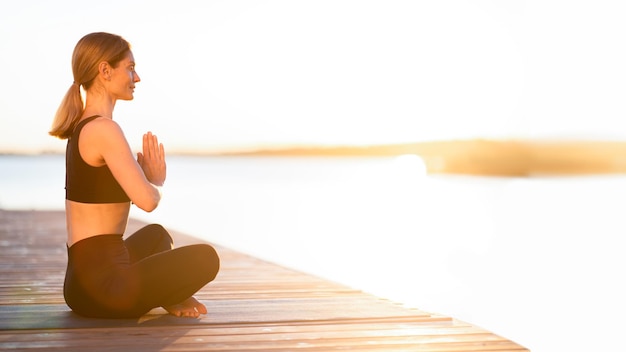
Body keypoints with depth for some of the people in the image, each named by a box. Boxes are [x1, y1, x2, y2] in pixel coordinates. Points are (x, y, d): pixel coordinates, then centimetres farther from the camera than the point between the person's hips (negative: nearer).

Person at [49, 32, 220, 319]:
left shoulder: (81, 126, 13)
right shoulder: (104, 129, -18)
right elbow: (147, 200, -24)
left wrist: (150, 178, 6)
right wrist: (156, 182, -1)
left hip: (81, 277, 10)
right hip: (100, 283, -10)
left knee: (155, 234, 34)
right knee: (205, 258, -6)